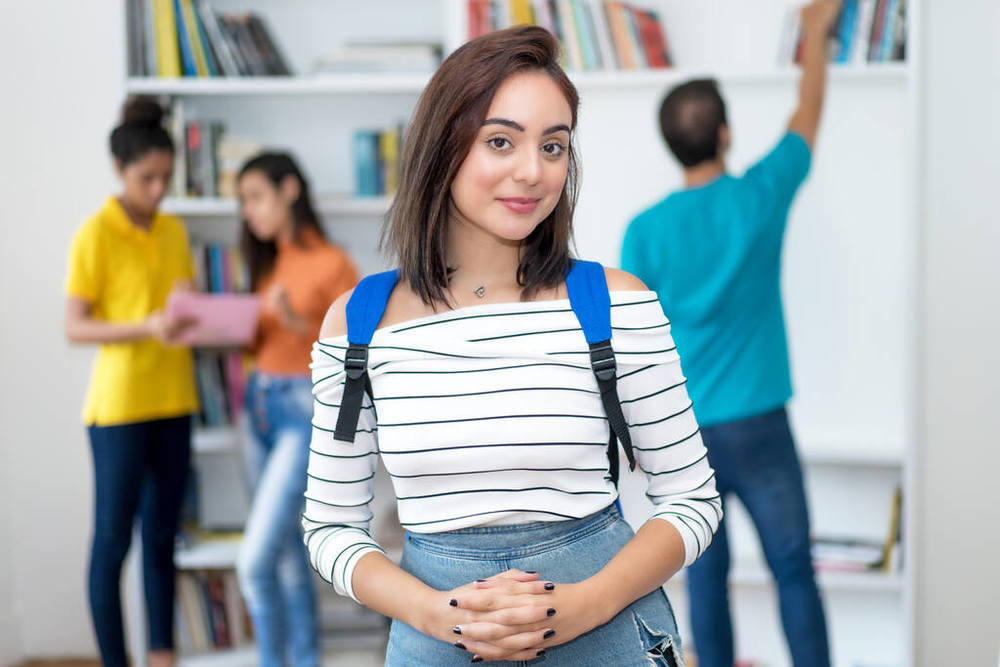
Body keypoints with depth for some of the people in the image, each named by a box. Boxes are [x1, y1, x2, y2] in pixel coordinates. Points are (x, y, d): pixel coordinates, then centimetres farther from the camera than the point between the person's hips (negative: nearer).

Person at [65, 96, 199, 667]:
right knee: (113, 539, 0)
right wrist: (147, 328, -23)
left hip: (174, 402, 6)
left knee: (162, 536, 11)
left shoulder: (174, 230, 11)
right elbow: (75, 328, -10)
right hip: (119, 404, -6)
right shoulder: (96, 234, -8)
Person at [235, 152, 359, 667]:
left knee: (255, 561, -12)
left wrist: (298, 323, -23)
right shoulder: (270, 262, 12)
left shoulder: (330, 263, -11)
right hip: (262, 403, 8)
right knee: (288, 553, 13)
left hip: (308, 410, -8)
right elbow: (263, 341, 15)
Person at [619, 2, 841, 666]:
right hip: (758, 426, -1)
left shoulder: (646, 231, -5)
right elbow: (809, 118, 11)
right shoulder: (760, 197, -7)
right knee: (794, 570, 8)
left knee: (706, 575, 11)